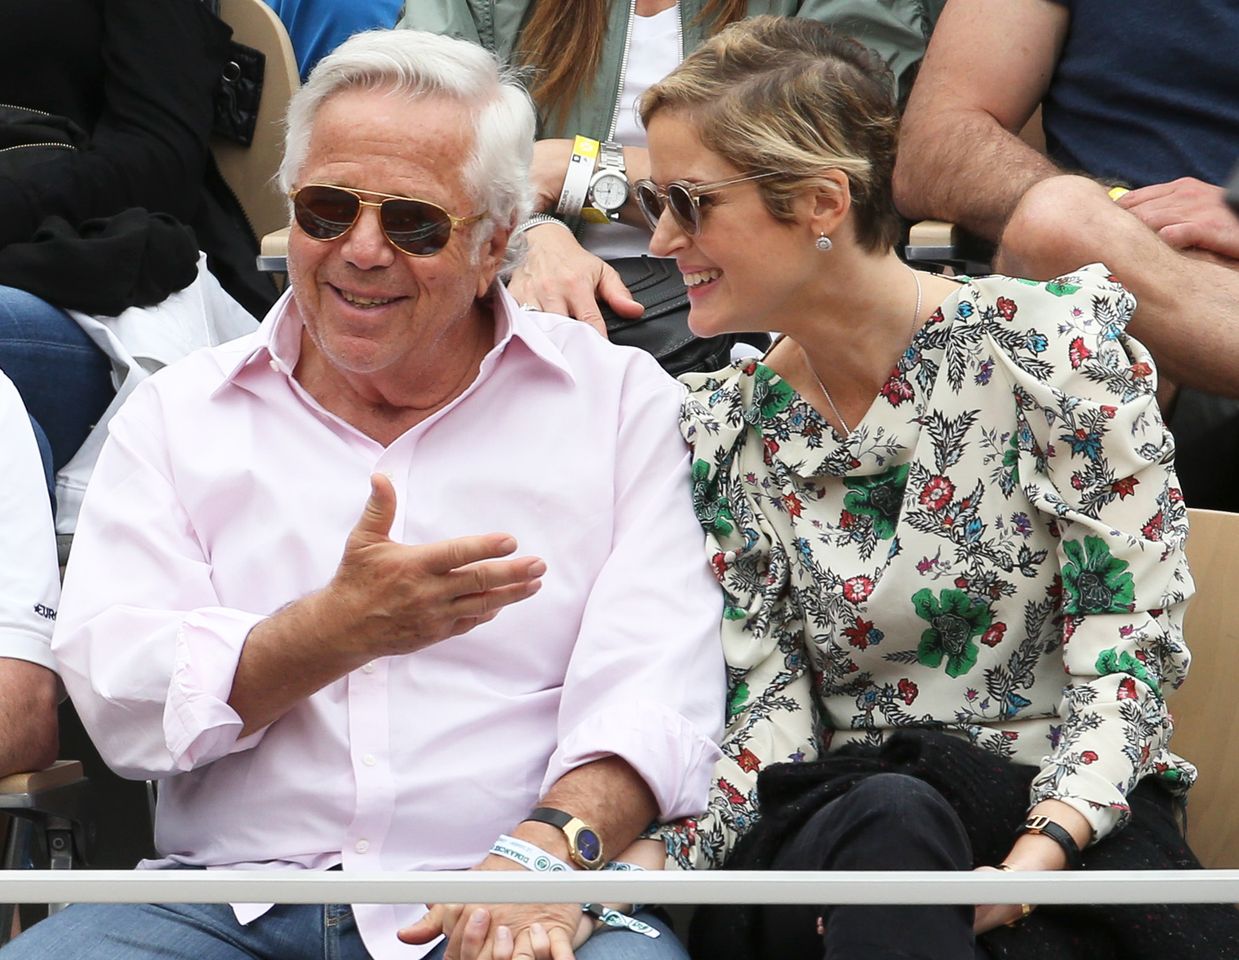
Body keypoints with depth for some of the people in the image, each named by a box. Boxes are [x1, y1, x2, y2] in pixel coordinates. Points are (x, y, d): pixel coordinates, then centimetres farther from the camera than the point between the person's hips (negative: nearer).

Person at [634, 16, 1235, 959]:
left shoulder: (1054, 342, -3)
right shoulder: (725, 433, 9)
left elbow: (1128, 642, -8)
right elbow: (769, 715, 4)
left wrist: (1038, 856, -23)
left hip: (1072, 818, -2)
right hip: (826, 827, 2)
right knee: (888, 815, -36)